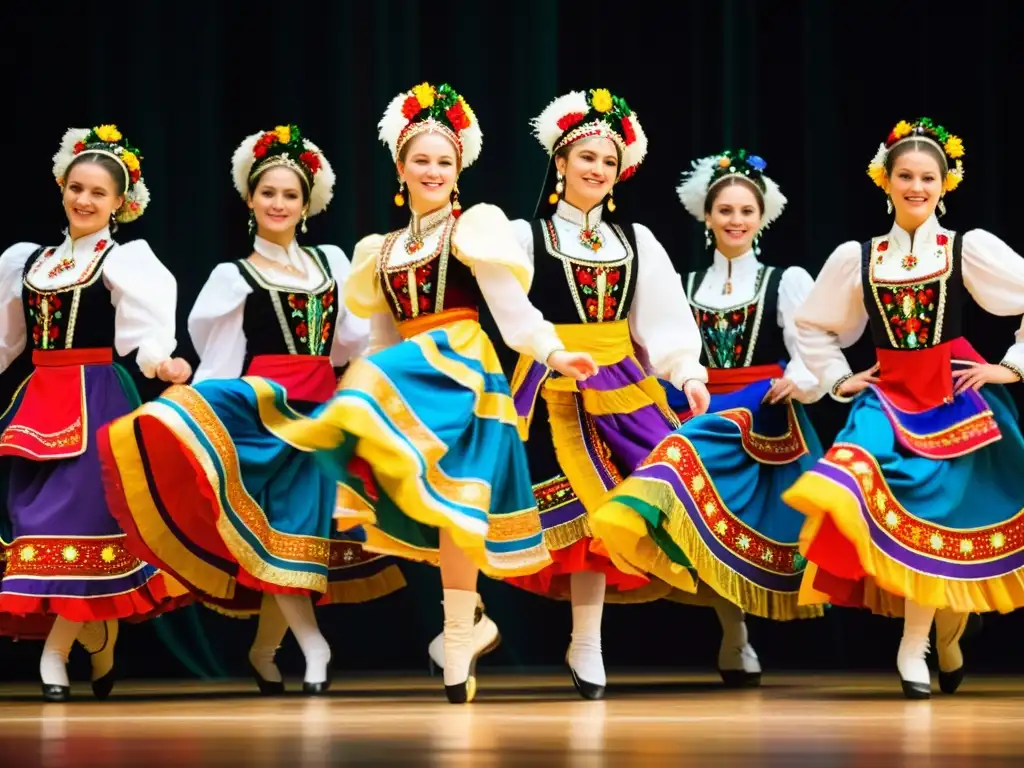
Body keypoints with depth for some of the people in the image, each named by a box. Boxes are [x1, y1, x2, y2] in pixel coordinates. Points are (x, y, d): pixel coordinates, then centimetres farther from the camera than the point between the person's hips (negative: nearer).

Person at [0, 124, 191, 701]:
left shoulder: (125, 259, -2)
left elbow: (149, 320, -20)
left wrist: (159, 359, -40)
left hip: (97, 398, -6)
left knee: (80, 508, -10)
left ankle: (56, 654, -7)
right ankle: (101, 650, 12)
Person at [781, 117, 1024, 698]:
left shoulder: (970, 248, 0)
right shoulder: (857, 257, 8)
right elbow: (811, 325, 21)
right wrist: (838, 379, 11)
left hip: (955, 391, -2)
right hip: (890, 393, 2)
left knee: (937, 507, -12)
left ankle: (917, 649, 1)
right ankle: (941, 643, -12)